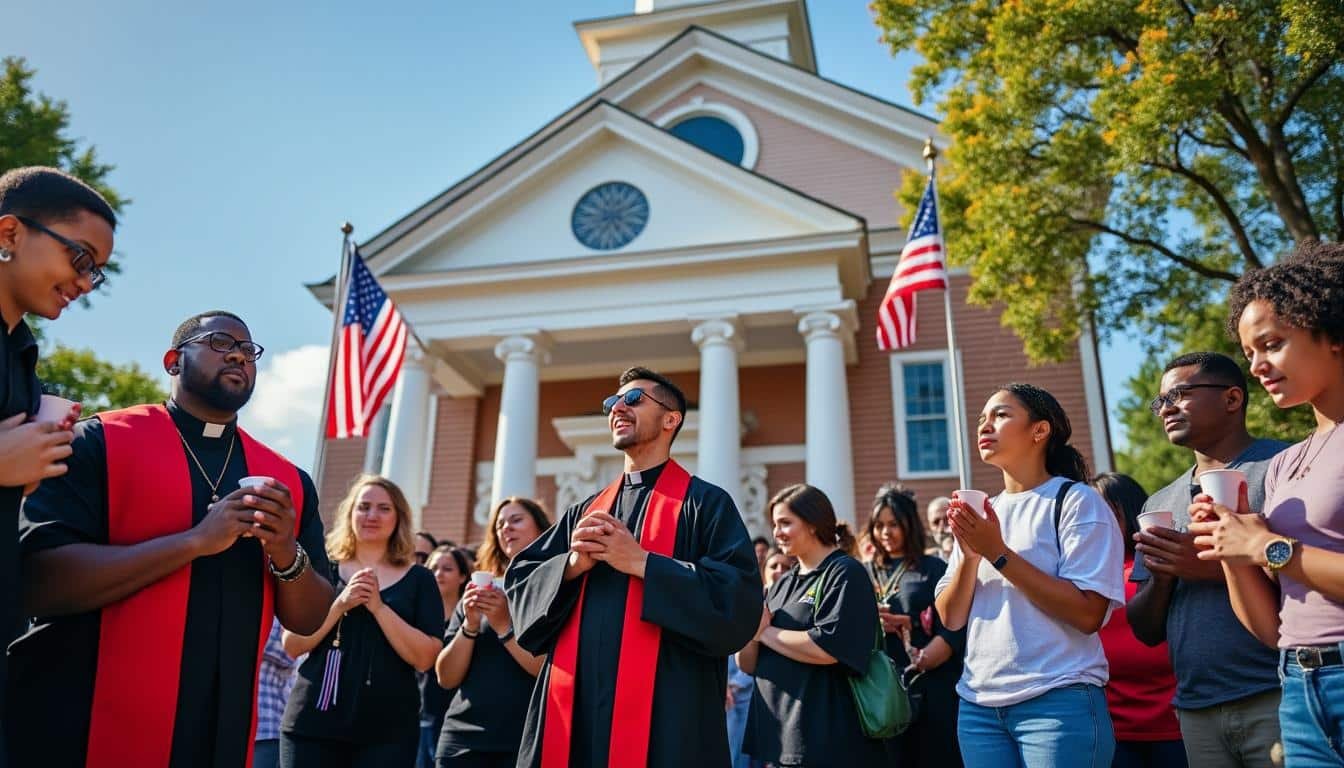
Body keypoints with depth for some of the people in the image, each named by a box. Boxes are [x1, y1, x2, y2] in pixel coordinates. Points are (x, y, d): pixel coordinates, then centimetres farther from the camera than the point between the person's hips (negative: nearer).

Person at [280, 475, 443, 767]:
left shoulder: (418, 579, 3)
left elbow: (424, 658, -6)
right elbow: (292, 645, 0)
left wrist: (378, 606, -15)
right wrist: (341, 604, -13)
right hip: (313, 721, 1)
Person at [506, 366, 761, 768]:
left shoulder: (705, 503, -1)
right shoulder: (583, 512, 16)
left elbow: (740, 600, -13)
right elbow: (519, 580, 11)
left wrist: (640, 562, -15)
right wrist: (571, 565, -9)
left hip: (665, 716, -5)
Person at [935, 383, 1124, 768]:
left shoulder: (1077, 501, -5)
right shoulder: (980, 515, 11)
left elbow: (1088, 614, -15)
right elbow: (951, 618, 7)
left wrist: (998, 553, -16)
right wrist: (970, 555, -10)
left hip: (1059, 702, -5)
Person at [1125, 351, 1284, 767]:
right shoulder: (1159, 504, 14)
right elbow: (1145, 631, 13)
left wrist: (1218, 566, -19)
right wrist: (1160, 575, -7)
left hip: (1279, 698, -5)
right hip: (1197, 712, 6)